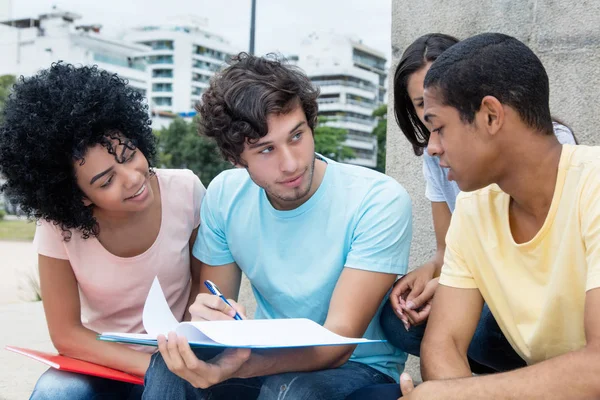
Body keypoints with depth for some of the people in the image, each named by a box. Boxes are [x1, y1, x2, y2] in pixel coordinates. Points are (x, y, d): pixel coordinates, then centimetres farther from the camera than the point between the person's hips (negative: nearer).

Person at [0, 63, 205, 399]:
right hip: (103, 362, 0)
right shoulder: (59, 226, -17)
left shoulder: (185, 191, -16)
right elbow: (67, 334, -12)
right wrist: (153, 365, -23)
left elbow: (206, 281, -1)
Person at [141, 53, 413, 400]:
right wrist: (207, 316, -27)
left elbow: (338, 341, -27)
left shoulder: (380, 202, -22)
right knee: (171, 365, -24)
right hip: (270, 356, 3)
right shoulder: (224, 195, -8)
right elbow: (214, 308, 0)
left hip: (360, 366, -3)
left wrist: (233, 368, -45)